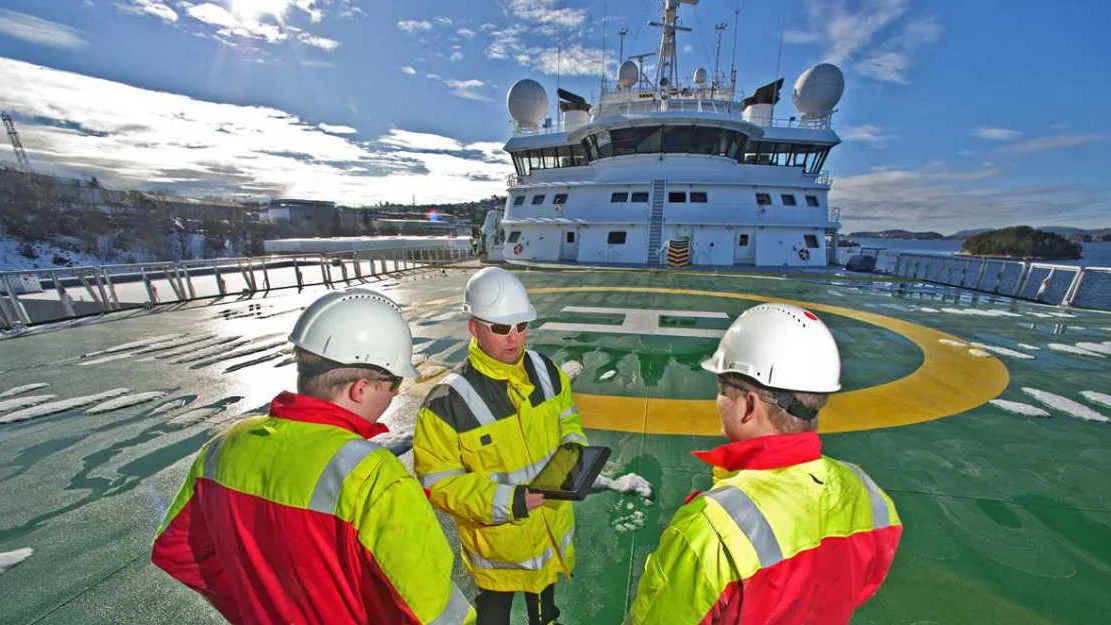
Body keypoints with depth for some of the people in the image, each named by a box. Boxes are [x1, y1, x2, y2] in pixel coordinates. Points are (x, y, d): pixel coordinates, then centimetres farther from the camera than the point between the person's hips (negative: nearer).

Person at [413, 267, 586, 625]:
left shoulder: (546, 371, -12)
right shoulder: (448, 402, -29)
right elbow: (438, 483, -22)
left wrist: (574, 449, -14)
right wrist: (503, 501, -31)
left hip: (552, 521, 5)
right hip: (496, 537, -4)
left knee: (545, 586, 36)